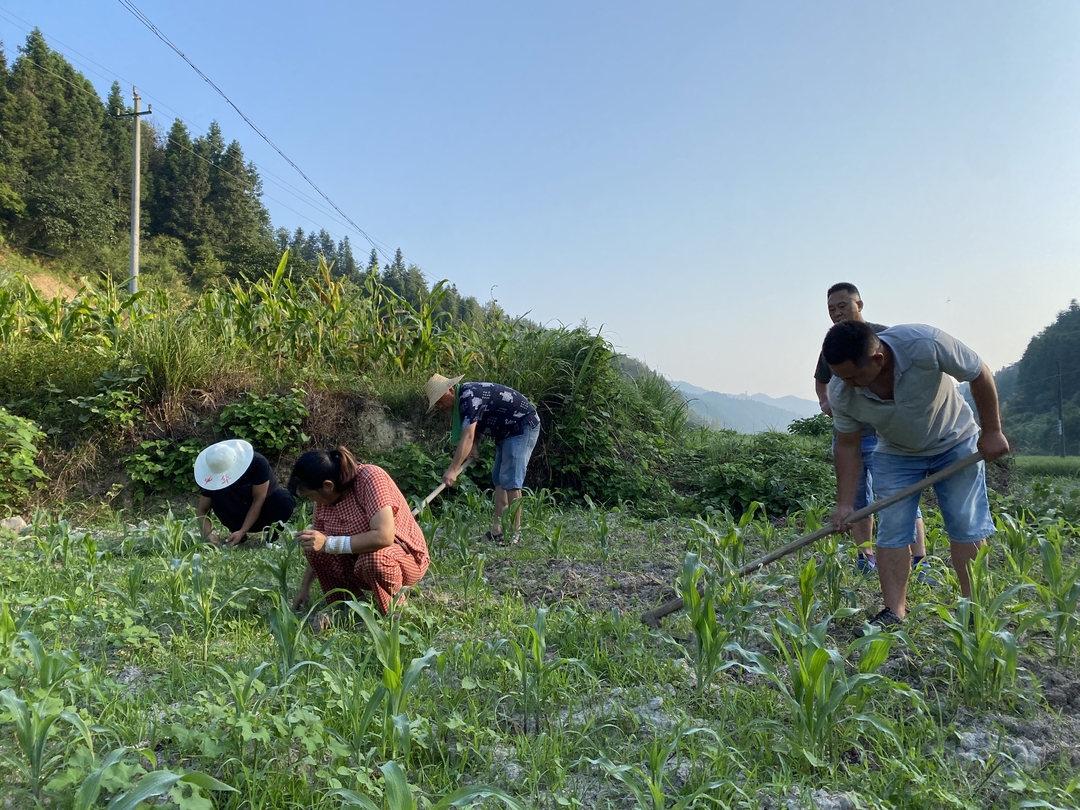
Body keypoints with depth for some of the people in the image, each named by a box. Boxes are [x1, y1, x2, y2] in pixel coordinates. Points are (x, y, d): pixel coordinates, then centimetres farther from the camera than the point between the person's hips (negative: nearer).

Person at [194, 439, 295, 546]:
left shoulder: (257, 463, -27)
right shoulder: (213, 477, -17)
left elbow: (258, 500, -25)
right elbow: (202, 510, -14)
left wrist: (242, 532, -30)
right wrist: (208, 533, -34)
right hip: (240, 512, 2)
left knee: (283, 498, -35)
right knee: (219, 494, -27)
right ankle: (236, 534, -12)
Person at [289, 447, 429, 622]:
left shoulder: (371, 478, -26)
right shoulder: (325, 497, -6)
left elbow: (384, 537, -37)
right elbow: (317, 546, 7)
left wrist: (329, 543, -35)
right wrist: (305, 587, 10)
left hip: (406, 557, -6)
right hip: (357, 559, 6)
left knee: (372, 558, -37)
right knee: (314, 546, -17)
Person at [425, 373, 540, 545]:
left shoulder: (469, 397, -25)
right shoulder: (463, 399, 6)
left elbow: (467, 437, -34)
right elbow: (474, 428, 14)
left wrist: (453, 470, -39)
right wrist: (473, 446, -7)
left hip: (524, 426, -11)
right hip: (507, 432, 11)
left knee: (510, 480, -14)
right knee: (498, 479, 7)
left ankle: (515, 532, -9)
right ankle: (497, 531, 6)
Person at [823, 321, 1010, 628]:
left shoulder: (926, 345, -36)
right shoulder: (841, 392, -25)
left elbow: (979, 374, -18)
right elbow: (848, 446, -11)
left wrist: (992, 431, -12)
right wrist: (845, 503, -14)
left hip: (955, 443, -1)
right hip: (896, 454, 2)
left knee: (967, 526, -3)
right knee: (892, 530, -6)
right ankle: (894, 612, -1)